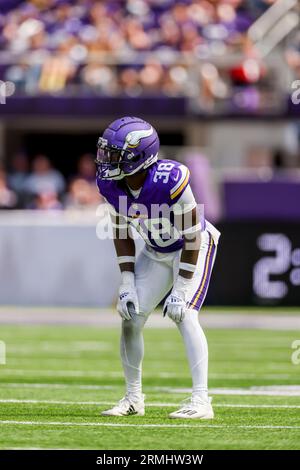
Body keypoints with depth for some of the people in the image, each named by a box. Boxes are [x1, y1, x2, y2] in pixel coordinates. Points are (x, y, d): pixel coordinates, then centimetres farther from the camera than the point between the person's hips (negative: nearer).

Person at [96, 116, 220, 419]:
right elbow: (122, 234, -1)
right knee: (131, 316, -1)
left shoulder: (170, 180, -35)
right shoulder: (112, 185, -16)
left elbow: (192, 236, -27)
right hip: (156, 252, 6)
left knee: (183, 314, -22)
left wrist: (181, 288, -25)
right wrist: (127, 282, -7)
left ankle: (201, 402, -19)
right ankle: (133, 399, 15)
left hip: (194, 248, -6)